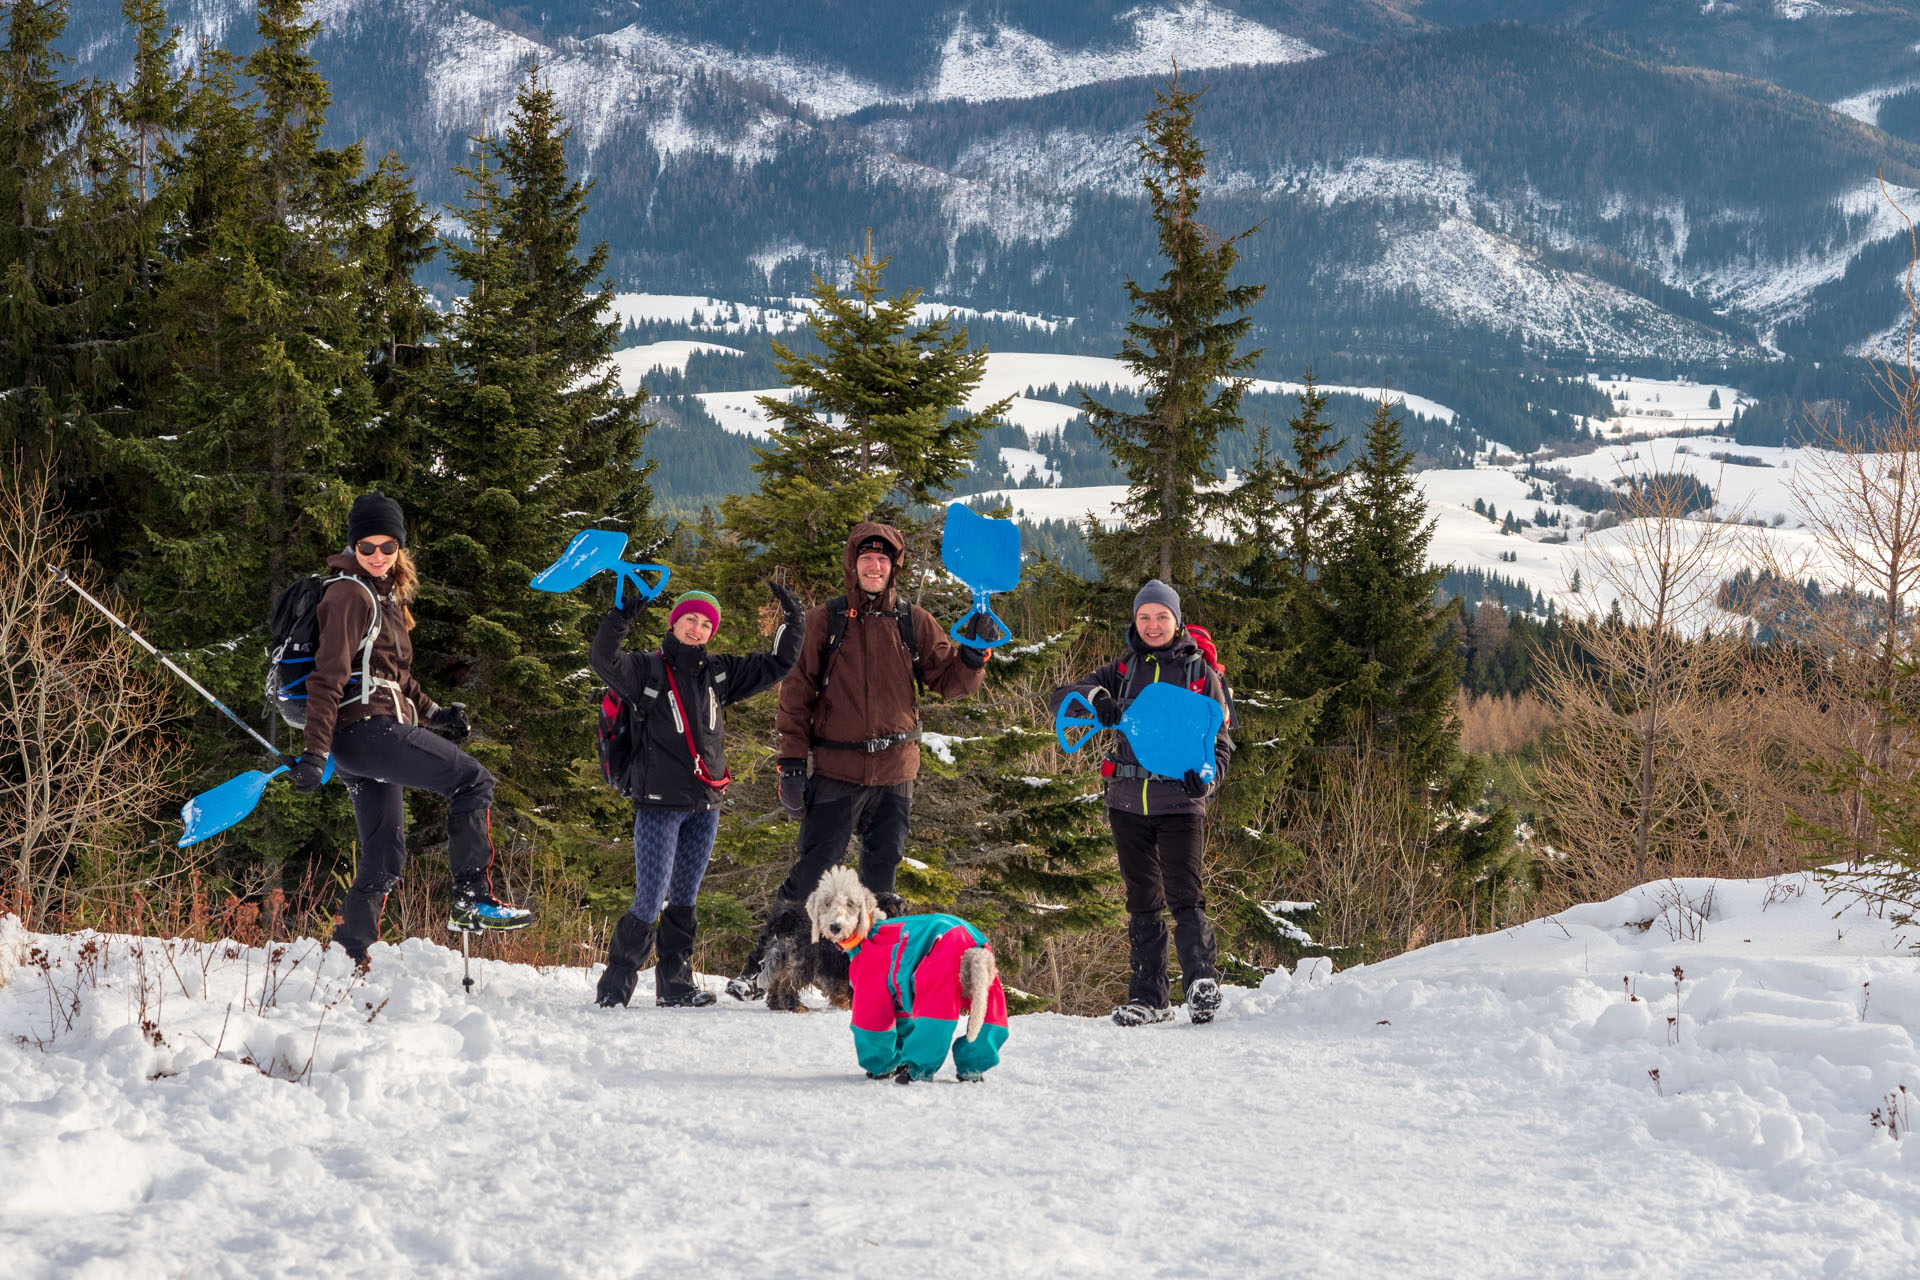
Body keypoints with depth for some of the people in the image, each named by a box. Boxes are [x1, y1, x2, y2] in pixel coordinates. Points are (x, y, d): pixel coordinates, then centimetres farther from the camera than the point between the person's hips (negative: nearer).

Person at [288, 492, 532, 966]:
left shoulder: (386, 594, 21)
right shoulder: (350, 594, -9)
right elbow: (328, 678, -16)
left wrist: (431, 713, 21)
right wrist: (315, 753, -22)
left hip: (375, 733, 10)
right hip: (366, 727, -10)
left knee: (385, 858, 10)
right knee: (473, 780, -10)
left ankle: (347, 956, 9)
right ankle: (473, 899, -12)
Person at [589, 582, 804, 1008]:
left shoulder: (718, 673, 10)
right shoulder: (646, 671, -4)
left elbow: (775, 664, 16)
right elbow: (605, 661, -23)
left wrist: (793, 620, 4)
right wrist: (620, 620, -37)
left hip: (705, 804, 5)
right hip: (658, 804, -5)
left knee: (684, 900, 11)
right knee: (650, 902, -8)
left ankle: (675, 984, 17)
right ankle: (614, 987, 3)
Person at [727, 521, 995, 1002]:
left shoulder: (914, 623, 8)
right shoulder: (824, 621, 2)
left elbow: (949, 681, 9)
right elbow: (797, 693, 2)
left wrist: (974, 654, -12)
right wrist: (792, 762, -4)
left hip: (895, 773, 3)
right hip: (837, 772, -3)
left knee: (881, 878, 7)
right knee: (811, 873, -6)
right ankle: (760, 969, 1)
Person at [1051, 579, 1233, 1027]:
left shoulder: (1200, 673, 4)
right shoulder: (1123, 670, 11)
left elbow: (1220, 740, 6)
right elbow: (1061, 698, 4)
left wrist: (1206, 775, -16)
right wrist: (1094, 698, -19)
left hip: (1180, 802, -3)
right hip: (1128, 802, 3)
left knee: (1184, 896, -15)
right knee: (1143, 902, 8)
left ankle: (1202, 983, -9)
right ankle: (1148, 997, 12)